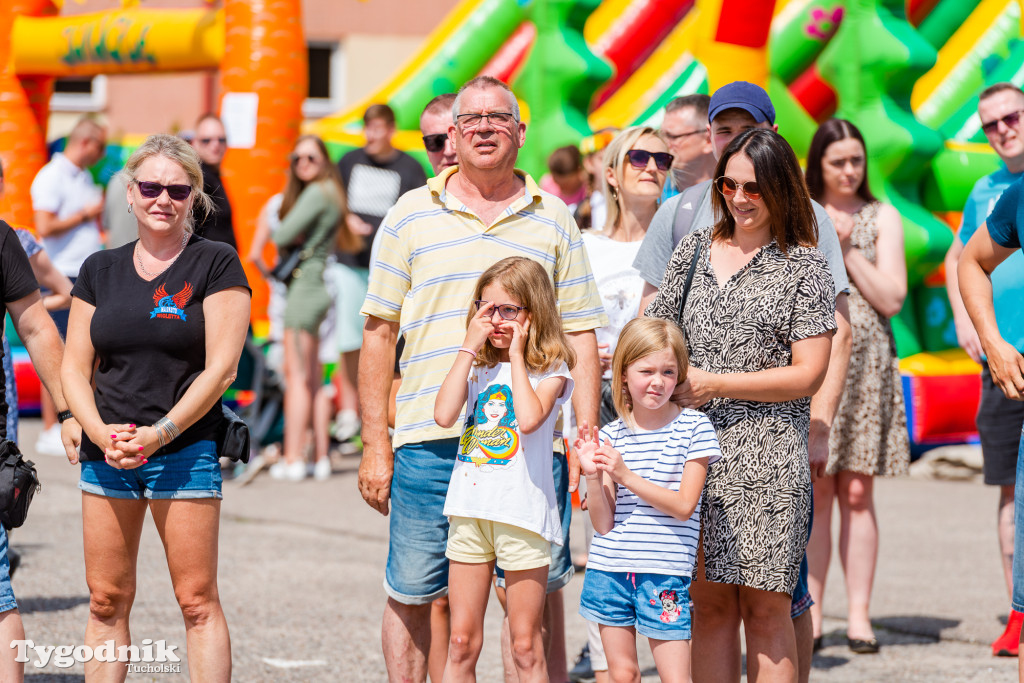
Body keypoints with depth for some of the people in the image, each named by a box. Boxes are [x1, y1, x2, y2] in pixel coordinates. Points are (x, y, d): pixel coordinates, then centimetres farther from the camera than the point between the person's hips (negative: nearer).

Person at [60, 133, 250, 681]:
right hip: (105, 449, 4)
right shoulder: (100, 270, 12)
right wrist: (100, 432, -7)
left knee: (197, 601, -5)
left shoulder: (215, 265, 0)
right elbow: (75, 367, 10)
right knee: (107, 600, 5)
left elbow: (220, 368, -7)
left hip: (186, 449, -4)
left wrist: (158, 434, -15)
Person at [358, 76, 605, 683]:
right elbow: (379, 332, 7)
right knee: (411, 598, 4)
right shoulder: (411, 216, 7)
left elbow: (581, 337, 10)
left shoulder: (553, 220, 10)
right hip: (428, 441, 0)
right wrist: (375, 444, 2)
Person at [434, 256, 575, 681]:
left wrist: (516, 354, -10)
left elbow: (529, 418, -21)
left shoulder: (551, 368, -1)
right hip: (469, 508, 4)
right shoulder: (476, 364, 11)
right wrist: (470, 346, -3)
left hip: (522, 513, -4)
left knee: (525, 646, 2)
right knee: (462, 642, 6)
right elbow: (444, 415, -6)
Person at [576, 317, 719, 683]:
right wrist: (593, 476, -14)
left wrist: (627, 476, -16)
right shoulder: (610, 436, 4)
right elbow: (603, 523, 3)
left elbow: (684, 506, -10)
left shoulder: (694, 427, -3)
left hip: (665, 569, -3)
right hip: (609, 566, 3)